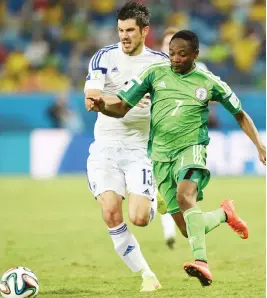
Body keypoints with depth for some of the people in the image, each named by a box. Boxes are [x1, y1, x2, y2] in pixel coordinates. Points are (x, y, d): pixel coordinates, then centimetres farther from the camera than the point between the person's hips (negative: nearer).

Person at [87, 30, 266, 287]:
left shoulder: (208, 82, 2)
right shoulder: (155, 73, 4)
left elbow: (240, 114, 14)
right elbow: (123, 108, 3)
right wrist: (102, 107, -19)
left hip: (190, 149, -3)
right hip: (161, 156, 3)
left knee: (185, 195, -36)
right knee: (188, 230, 2)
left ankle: (201, 262, -46)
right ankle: (224, 214, 34)